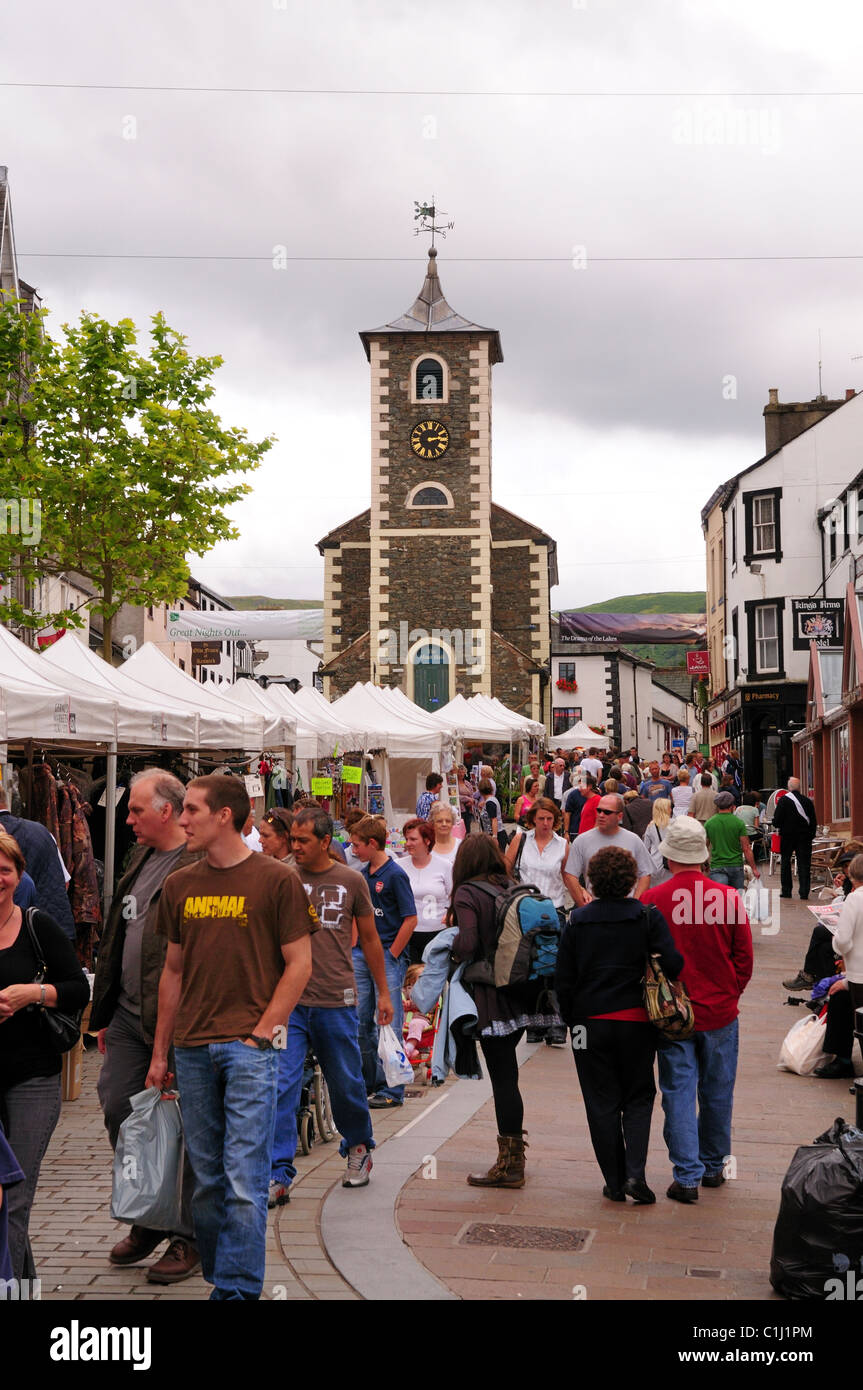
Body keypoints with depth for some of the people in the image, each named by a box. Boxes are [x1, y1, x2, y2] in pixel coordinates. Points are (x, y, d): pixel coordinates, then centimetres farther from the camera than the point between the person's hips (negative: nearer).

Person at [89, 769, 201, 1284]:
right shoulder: (141, 863, 15)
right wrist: (105, 1014, 20)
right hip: (128, 1018, 9)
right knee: (118, 1110, 10)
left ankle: (186, 1238, 14)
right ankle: (147, 1219, 28)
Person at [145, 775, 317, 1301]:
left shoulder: (277, 879, -4)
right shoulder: (179, 885, 10)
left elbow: (299, 965, -3)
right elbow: (174, 971, 16)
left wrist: (261, 1032, -10)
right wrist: (159, 1051, 14)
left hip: (251, 1046, -5)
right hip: (193, 1050, 5)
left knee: (244, 1181, -6)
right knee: (206, 1179, 11)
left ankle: (238, 1288, 2)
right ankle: (217, 1277, 24)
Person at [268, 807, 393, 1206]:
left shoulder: (351, 881, 3)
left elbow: (369, 938, 13)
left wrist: (383, 992, 16)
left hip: (337, 1001, 0)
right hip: (289, 1000, 0)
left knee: (347, 1085, 11)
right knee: (281, 1087, -7)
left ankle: (358, 1147, 38)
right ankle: (278, 1175, -1)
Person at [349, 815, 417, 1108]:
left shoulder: (395, 875, -11)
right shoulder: (362, 875, 11)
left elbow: (410, 919, -12)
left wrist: (391, 956, -12)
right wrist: (352, 949, 12)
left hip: (388, 956, -7)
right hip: (361, 955, 7)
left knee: (388, 1023, -3)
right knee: (360, 1020, 11)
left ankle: (391, 1090, 4)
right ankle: (368, 1081, 25)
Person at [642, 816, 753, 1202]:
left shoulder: (651, 901, -11)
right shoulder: (727, 898, -9)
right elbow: (744, 957, 0)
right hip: (720, 1011, 1)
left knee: (678, 1093, 5)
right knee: (716, 1093, 15)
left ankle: (687, 1176, 2)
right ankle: (713, 1166, 29)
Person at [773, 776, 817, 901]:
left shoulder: (783, 801, -10)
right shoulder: (807, 801, -1)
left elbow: (777, 820, -11)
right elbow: (814, 821, 4)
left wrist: (777, 827, 10)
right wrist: (811, 835, 14)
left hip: (787, 835, -2)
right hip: (804, 836, 2)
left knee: (785, 862, 11)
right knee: (804, 863, 4)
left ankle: (786, 890, 11)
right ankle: (804, 892, -2)